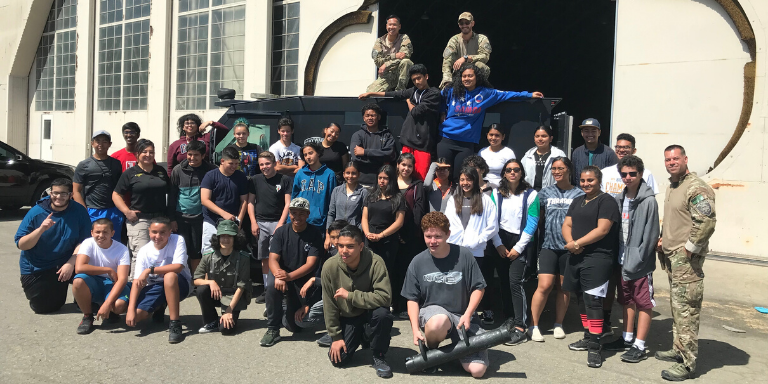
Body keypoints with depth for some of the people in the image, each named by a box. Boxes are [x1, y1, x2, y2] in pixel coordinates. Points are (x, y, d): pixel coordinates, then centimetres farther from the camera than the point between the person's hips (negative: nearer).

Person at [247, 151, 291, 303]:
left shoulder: (284, 180, 0)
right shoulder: (255, 180, 8)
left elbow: (287, 203, -2)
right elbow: (250, 202, 11)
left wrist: (281, 223, -10)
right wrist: (253, 222, 1)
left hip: (277, 222, -3)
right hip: (260, 222, 3)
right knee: (264, 258, 7)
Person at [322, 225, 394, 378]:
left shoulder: (375, 262, -26)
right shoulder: (330, 266, -19)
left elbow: (385, 297, -33)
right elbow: (329, 305, -9)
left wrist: (350, 295, -32)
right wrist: (335, 336, -7)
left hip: (369, 315, -2)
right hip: (347, 318, 2)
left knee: (383, 313, -35)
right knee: (337, 359, -12)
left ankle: (379, 357, -8)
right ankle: (360, 338, 22)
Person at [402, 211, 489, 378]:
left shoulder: (464, 255, -7)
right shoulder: (418, 262, -3)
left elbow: (478, 288, 0)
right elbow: (412, 299, 2)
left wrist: (467, 315, -13)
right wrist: (415, 330, -9)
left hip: (462, 315, 0)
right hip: (431, 310, 0)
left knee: (477, 370, -14)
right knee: (438, 323, -40)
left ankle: (457, 344, 19)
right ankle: (430, 350, -4)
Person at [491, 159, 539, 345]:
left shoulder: (531, 195, -3)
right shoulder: (497, 194, 6)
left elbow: (532, 224, -5)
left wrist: (518, 247, -9)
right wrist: (499, 245, -5)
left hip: (521, 243, -4)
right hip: (501, 243, 4)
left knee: (515, 282, -13)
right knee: (504, 282, 5)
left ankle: (521, 328, -11)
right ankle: (509, 320, 17)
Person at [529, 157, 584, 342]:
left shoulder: (579, 194, 5)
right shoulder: (545, 192, 9)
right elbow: (536, 216, 15)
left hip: (569, 247, 0)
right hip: (549, 246, 0)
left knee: (564, 287, 8)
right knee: (544, 285, -9)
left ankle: (558, 324, 23)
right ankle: (534, 326, 1)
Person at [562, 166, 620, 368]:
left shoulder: (606, 201, -6)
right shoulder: (577, 201, 18)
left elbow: (602, 230, -16)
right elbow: (567, 225, 13)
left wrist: (577, 243, -14)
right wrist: (570, 242, -7)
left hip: (598, 258, -8)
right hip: (576, 256, 8)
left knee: (593, 300, -11)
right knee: (583, 299, 14)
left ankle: (595, 346, -7)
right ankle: (588, 337, 26)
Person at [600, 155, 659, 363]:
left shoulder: (648, 200, -12)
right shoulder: (620, 199, 8)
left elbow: (650, 236, -15)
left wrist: (635, 263, -15)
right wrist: (621, 259, 5)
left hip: (640, 264, -7)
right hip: (623, 260, 7)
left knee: (643, 303, 3)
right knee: (627, 300, 17)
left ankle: (639, 346, 10)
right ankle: (627, 338, 30)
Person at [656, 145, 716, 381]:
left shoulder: (696, 188, -15)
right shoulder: (672, 187, 16)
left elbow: (707, 222, -24)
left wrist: (688, 250, -19)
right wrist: (663, 240, 15)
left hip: (687, 258, -10)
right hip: (672, 256, 10)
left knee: (686, 309, -7)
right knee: (676, 306, 17)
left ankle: (687, 364, -1)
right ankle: (678, 350, 30)